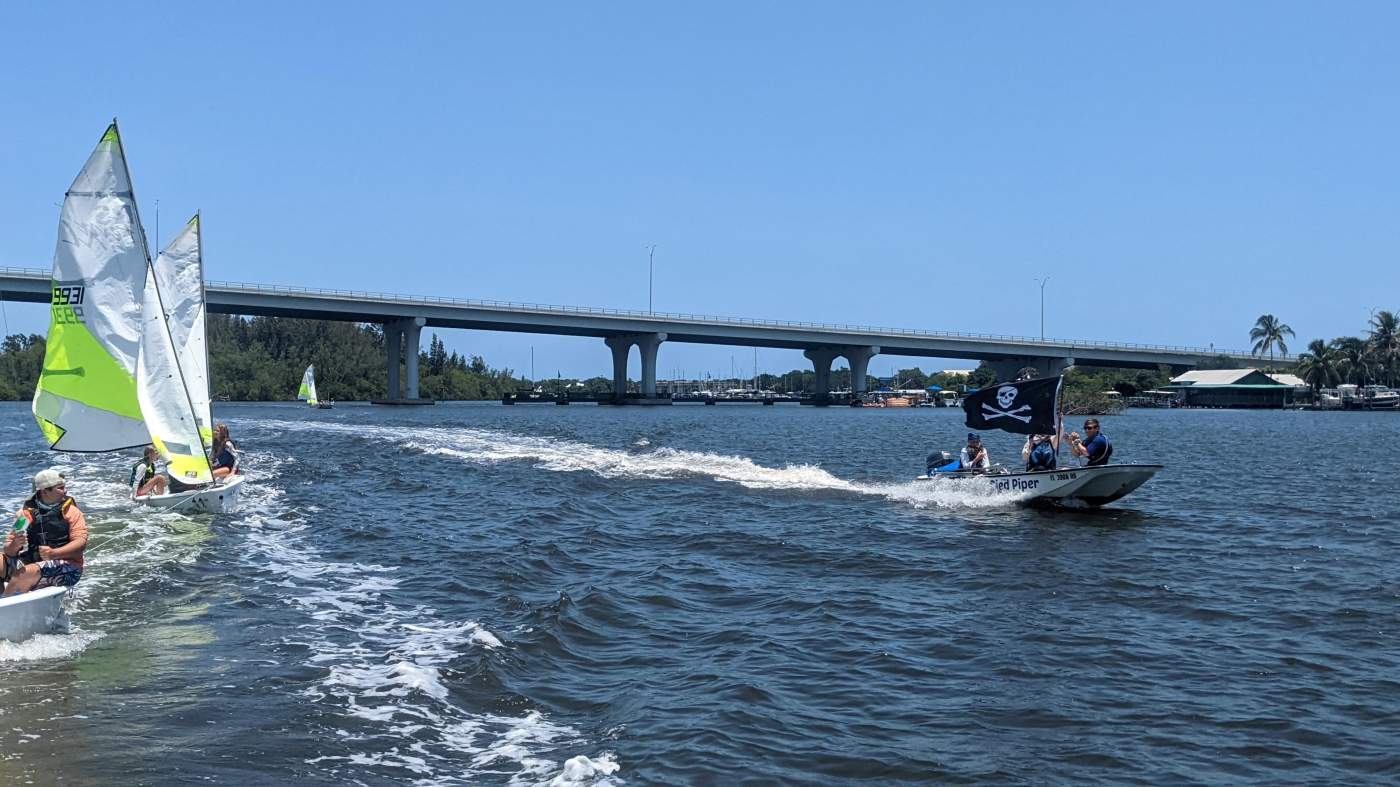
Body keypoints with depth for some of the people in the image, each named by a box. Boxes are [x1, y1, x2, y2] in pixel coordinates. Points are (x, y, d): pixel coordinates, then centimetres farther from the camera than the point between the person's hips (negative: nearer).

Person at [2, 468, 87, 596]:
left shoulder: (71, 511, 3)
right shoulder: (26, 512, 7)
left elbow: (81, 542, -9)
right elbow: (9, 551, 6)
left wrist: (53, 553, -25)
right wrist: (15, 545, -19)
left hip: (66, 567, -4)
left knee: (28, 571, -31)